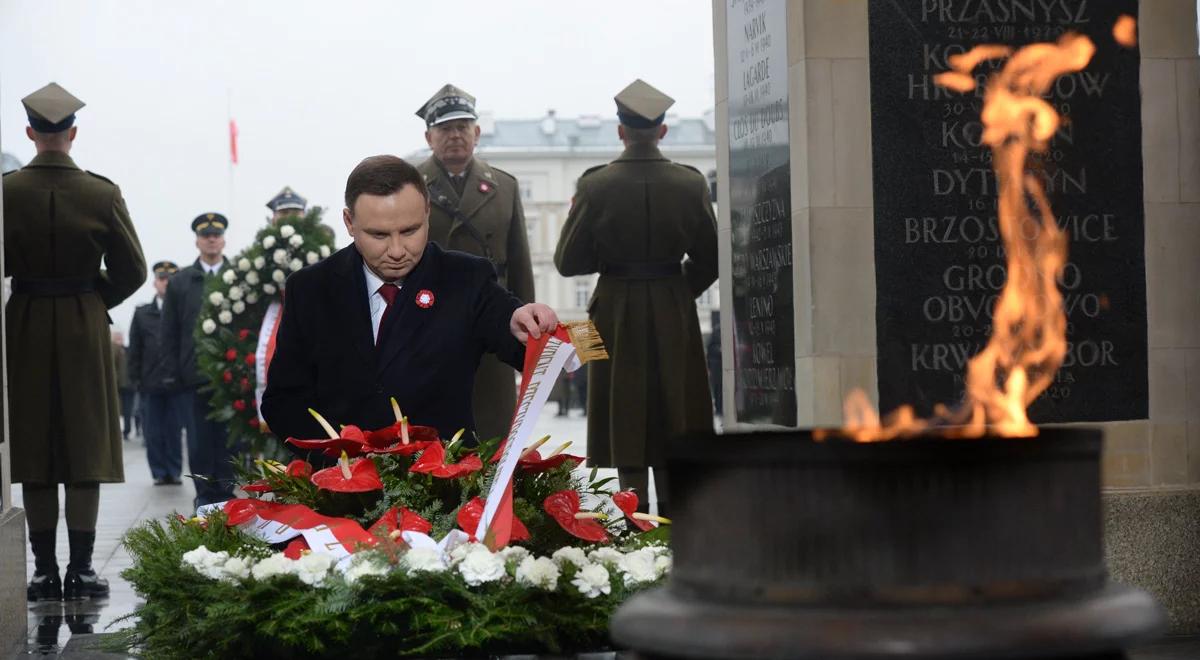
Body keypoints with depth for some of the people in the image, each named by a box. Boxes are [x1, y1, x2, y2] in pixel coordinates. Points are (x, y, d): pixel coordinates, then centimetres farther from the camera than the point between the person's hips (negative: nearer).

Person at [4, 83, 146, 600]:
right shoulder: (102, 195, -7)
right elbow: (131, 272, -3)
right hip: (85, 333, 0)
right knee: (87, 448, 5)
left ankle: (44, 571, 8)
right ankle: (80, 568, 3)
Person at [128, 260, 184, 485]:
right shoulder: (142, 314, 11)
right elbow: (135, 350, 9)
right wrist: (136, 380, 2)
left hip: (177, 381, -2)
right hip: (151, 382, 2)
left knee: (174, 431, 1)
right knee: (154, 431, 3)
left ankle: (174, 471, 9)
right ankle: (160, 473, 9)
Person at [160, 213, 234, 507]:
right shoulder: (180, 282, 10)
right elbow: (169, 334, 8)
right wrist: (172, 375, 0)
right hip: (193, 379, 1)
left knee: (228, 440, 2)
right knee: (199, 442, 2)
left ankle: (225, 494, 10)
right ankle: (204, 497, 9)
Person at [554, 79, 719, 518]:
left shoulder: (596, 187, -11)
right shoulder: (690, 185, -5)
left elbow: (568, 262, -7)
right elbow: (709, 261, 1)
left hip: (617, 313, -2)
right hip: (675, 316, 2)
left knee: (625, 416, 4)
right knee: (672, 414, 10)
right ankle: (674, 517, 13)